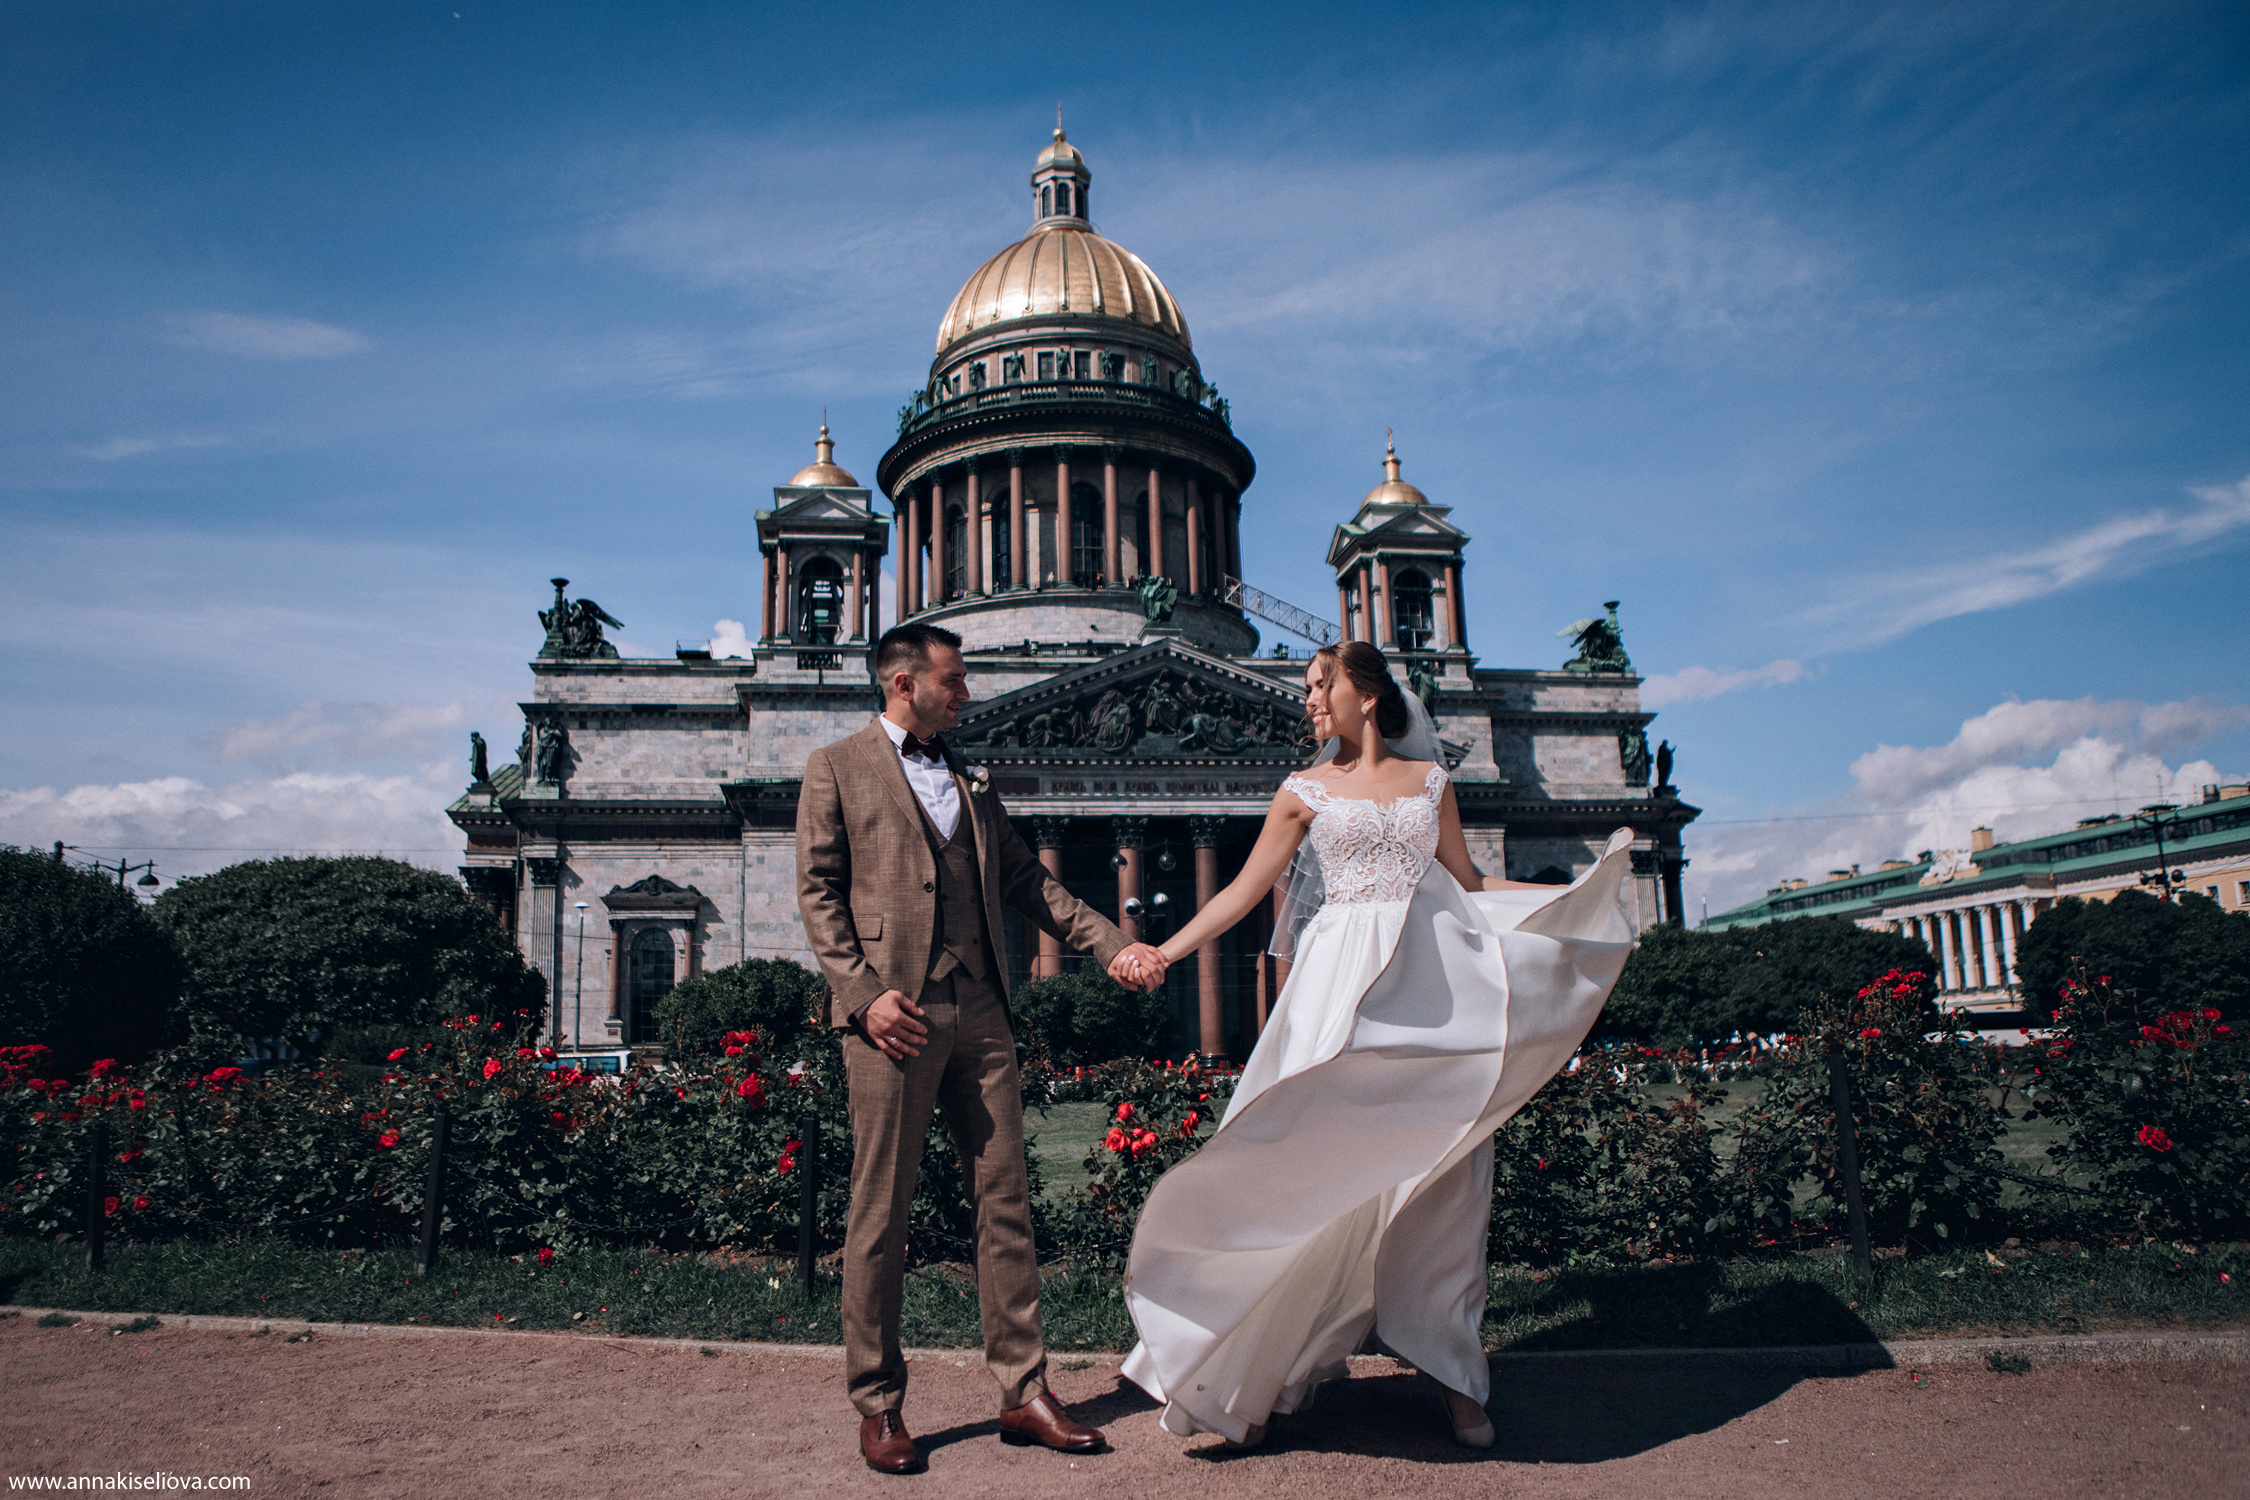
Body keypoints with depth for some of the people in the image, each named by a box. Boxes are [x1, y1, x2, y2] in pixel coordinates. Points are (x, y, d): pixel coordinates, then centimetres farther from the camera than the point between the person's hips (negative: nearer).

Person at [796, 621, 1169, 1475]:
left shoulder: (971, 781, 21)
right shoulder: (837, 769, 5)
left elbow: (1026, 880, 18)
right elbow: (818, 891, -1)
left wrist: (1112, 944, 8)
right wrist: (864, 992, -13)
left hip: (979, 1013, 5)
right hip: (895, 1015, -5)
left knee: (1004, 1202, 5)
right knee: (880, 1214, 1)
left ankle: (1023, 1393, 13)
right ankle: (878, 1406, 14)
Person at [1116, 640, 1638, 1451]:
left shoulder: (1429, 779, 12)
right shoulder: (1305, 790, 7)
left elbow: (1469, 883, 17)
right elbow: (1243, 890, 6)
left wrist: (1578, 886, 12)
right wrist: (1163, 951, -2)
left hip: (1431, 985, 2)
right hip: (1345, 985, -1)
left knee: (1439, 1173, 2)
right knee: (1316, 1166, -5)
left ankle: (1452, 1369, 14)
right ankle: (1263, 1371, 4)